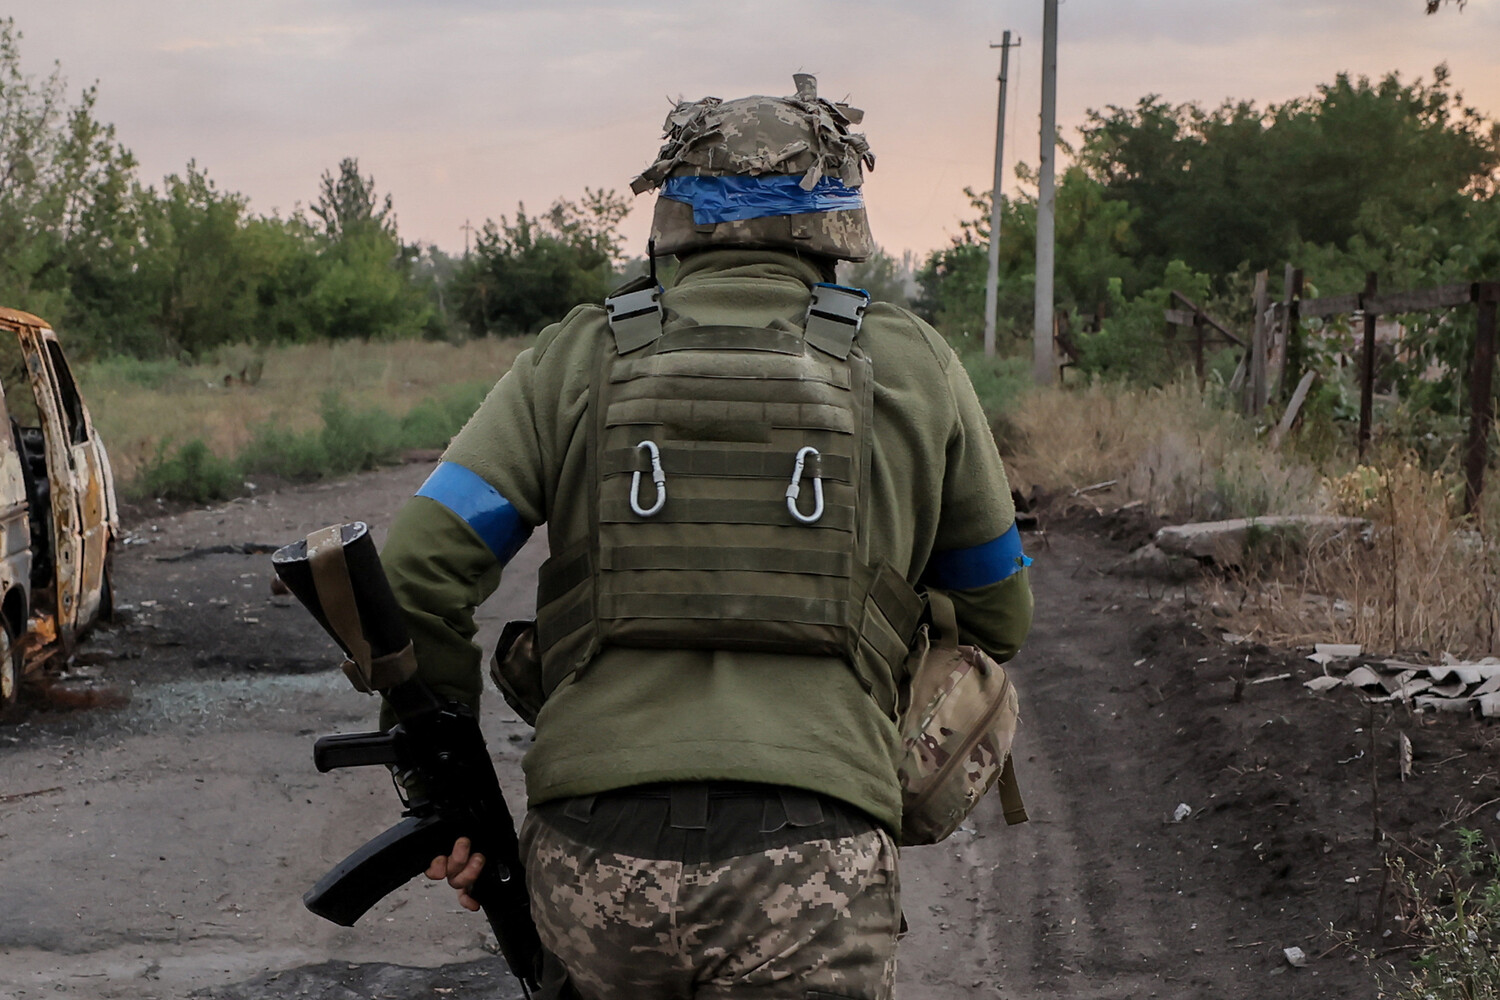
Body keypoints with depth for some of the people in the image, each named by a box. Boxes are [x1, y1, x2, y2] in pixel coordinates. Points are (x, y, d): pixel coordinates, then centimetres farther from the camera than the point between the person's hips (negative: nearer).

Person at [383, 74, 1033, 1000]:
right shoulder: (910, 366, 10)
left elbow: (415, 575, 3)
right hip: (810, 875, -2)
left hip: (595, 861, 2)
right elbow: (998, 617, 22)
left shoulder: (577, 360, 10)